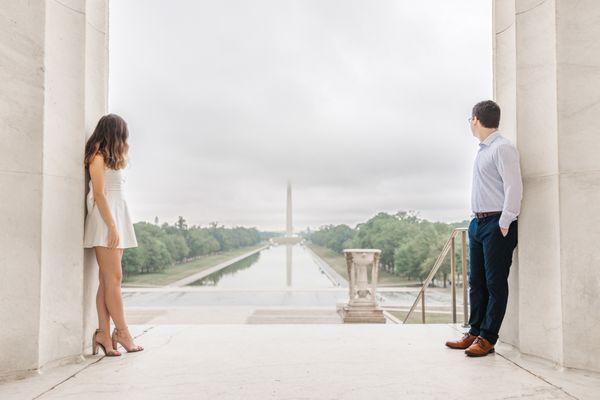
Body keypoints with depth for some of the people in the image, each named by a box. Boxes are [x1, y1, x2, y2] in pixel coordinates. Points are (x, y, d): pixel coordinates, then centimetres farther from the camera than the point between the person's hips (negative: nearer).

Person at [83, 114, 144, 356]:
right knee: (114, 278, -9)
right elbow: (99, 193, -12)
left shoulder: (111, 158, 22)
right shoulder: (97, 156, -4)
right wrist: (112, 226, -16)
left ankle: (104, 334, 3)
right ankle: (122, 332, -5)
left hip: (117, 219, 9)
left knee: (107, 281, 3)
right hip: (105, 221, -9)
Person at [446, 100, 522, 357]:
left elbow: (514, 189, -17)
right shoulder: (482, 150, 17)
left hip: (497, 224, -9)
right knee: (476, 282, 12)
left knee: (495, 284, -1)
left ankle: (487, 339, 5)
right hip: (478, 223, 9)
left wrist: (504, 225, -17)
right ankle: (474, 333, 21)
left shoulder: (502, 148, -11)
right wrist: (479, 220, 16)